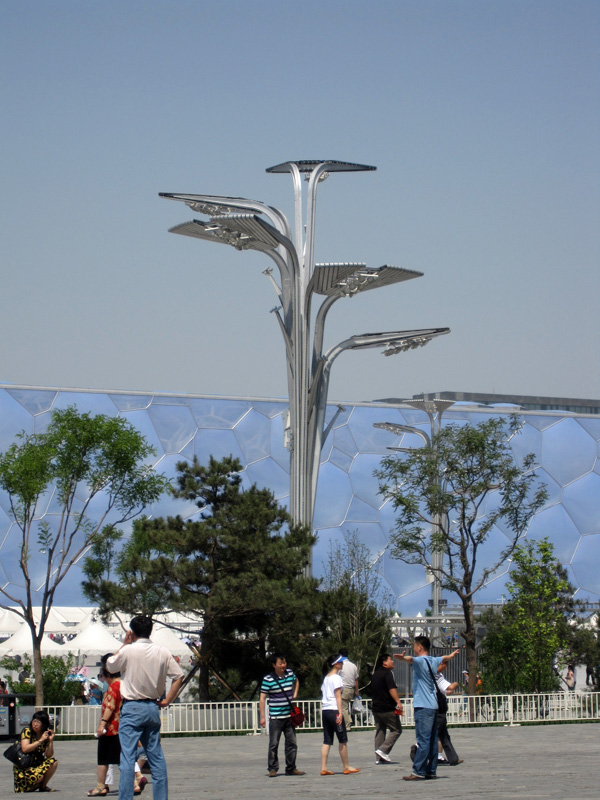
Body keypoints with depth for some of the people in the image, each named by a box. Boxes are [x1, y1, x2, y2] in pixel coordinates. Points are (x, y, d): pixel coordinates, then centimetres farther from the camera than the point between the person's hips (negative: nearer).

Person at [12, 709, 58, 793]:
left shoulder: (46, 736, 3)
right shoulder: (27, 732, -9)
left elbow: (49, 756, -2)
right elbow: (24, 749, -23)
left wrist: (50, 741, -14)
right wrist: (40, 740, -22)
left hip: (37, 764, 5)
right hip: (23, 767, -5)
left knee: (54, 762, -22)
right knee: (38, 776, -33)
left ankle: (43, 786, -5)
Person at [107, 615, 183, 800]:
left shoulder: (128, 650, -9)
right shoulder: (162, 652, 3)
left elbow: (110, 666, 8)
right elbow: (179, 676, 5)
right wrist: (167, 700, 9)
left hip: (132, 708, -5)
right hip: (153, 708, 5)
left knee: (127, 757, -6)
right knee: (156, 756, 11)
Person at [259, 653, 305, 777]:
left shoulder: (290, 673, 5)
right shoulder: (268, 679, -10)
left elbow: (296, 682, 30)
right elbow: (262, 698, -9)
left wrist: (295, 694, 14)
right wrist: (262, 717, -13)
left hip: (289, 716, 5)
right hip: (275, 717, -5)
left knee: (292, 743, 8)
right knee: (274, 744, -2)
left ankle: (291, 768, 17)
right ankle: (272, 768, 7)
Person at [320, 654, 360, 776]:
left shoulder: (326, 677, 16)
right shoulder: (336, 678, -8)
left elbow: (323, 694, 15)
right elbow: (338, 696, -12)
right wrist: (340, 713, -15)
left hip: (325, 711, 8)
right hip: (334, 710, -8)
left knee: (327, 741, 6)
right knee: (343, 740, 2)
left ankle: (323, 768, 0)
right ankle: (346, 767, 7)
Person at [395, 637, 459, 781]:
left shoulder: (421, 661, -9)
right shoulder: (434, 661, 16)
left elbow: (412, 659, -34)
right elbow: (445, 658, 40)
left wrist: (403, 657, -56)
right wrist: (453, 654, 63)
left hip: (423, 706, -9)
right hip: (433, 706, 9)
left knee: (423, 741, -11)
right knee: (432, 741, 10)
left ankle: (418, 772, -13)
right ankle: (431, 770, 13)